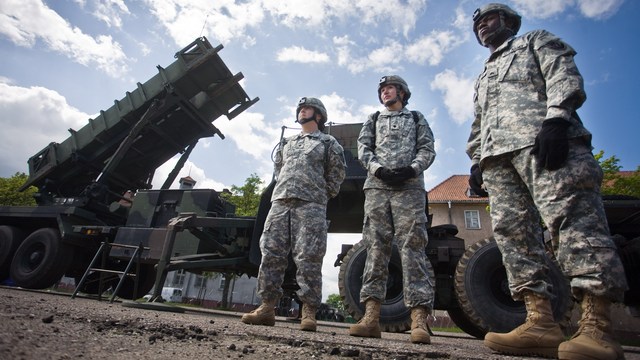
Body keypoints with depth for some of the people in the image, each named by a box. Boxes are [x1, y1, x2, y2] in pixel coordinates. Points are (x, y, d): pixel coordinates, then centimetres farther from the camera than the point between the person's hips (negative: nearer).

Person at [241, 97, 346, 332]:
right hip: (280, 202, 5)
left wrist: (321, 195, 7)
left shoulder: (329, 143, 14)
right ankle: (267, 307, 2)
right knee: (271, 254, -3)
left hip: (311, 205, -5)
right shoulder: (286, 143, 28)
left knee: (308, 259, -9)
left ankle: (309, 312, -5)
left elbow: (337, 174, 11)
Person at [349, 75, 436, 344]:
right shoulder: (373, 119, 27)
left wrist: (412, 169, -12)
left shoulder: (417, 118, 24)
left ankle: (419, 320, -15)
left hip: (410, 186, -1)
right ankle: (371, 316, -10)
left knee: (412, 245, -12)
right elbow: (363, 148, 11)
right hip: (376, 185, 2)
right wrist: (379, 170, -9)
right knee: (376, 246, -7)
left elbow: (427, 148, 9)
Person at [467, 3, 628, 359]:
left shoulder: (537, 40, 25)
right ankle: (541, 324, -12)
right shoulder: (483, 77, 40)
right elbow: (478, 126, 32)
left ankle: (597, 329, -20)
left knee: (572, 217, -19)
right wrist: (476, 161, 16)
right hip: (496, 155, 6)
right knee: (512, 230, -9)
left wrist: (556, 118, -15)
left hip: (542, 139, -6)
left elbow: (564, 75, 5)